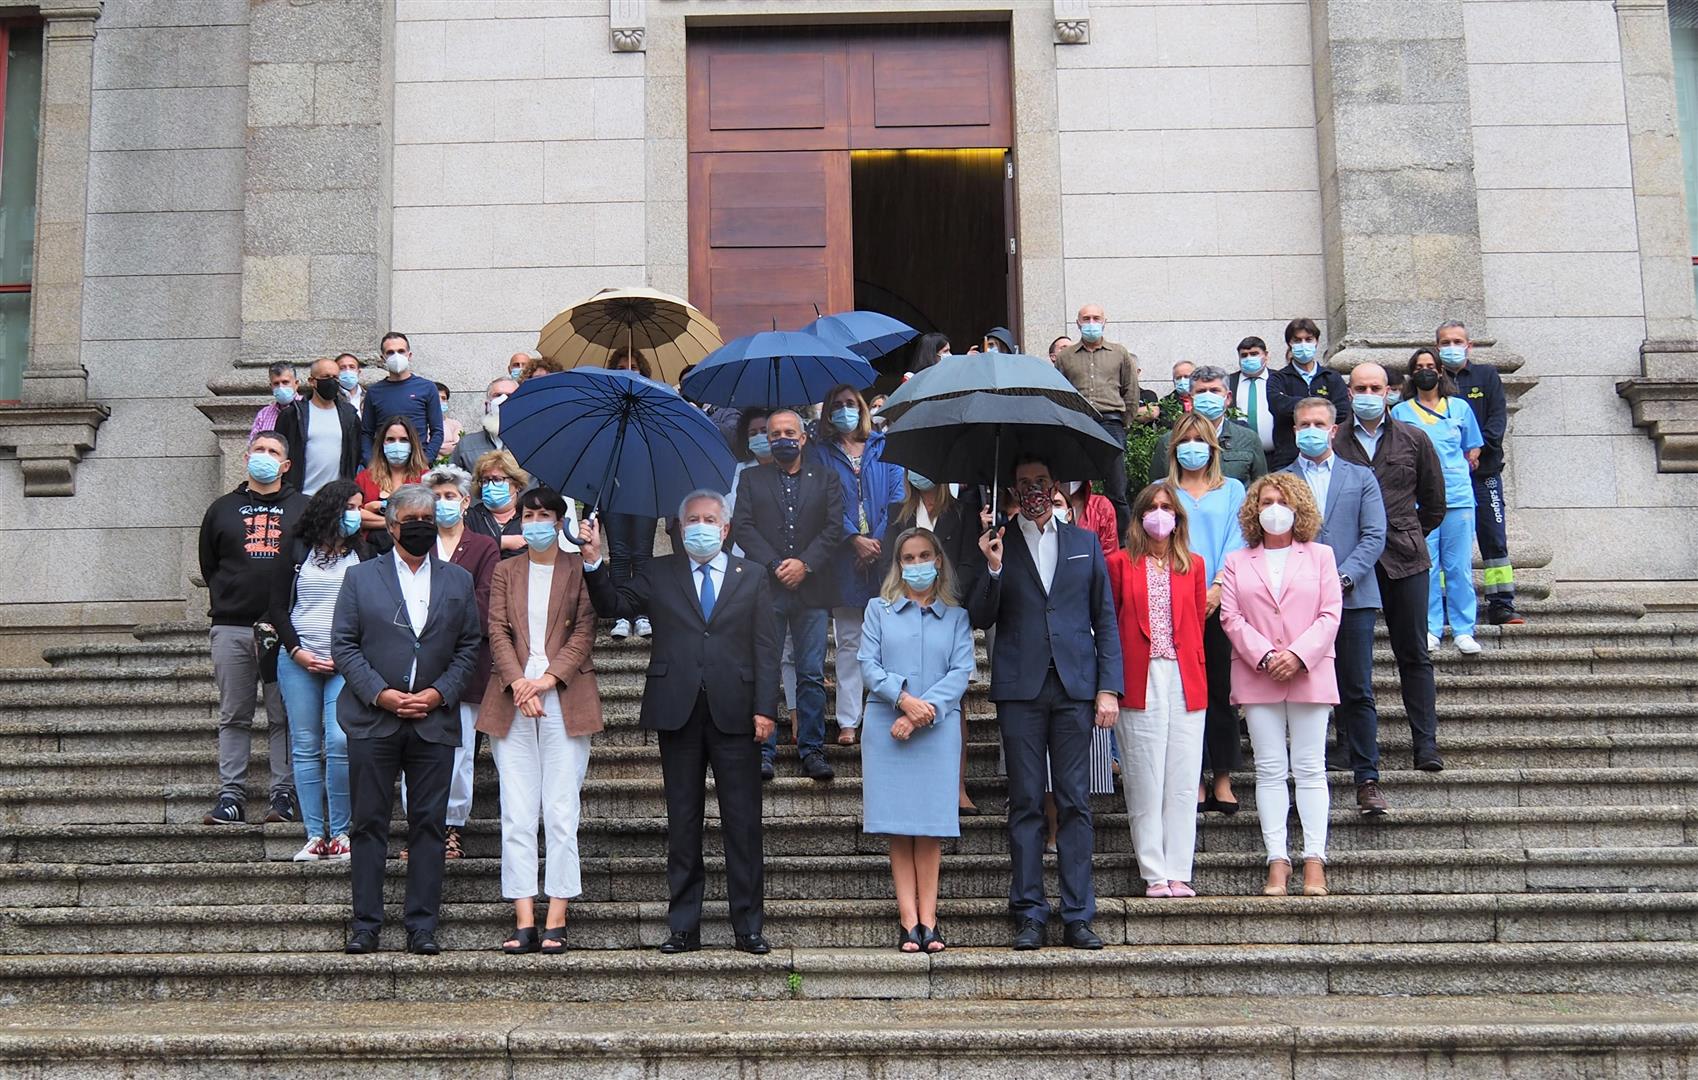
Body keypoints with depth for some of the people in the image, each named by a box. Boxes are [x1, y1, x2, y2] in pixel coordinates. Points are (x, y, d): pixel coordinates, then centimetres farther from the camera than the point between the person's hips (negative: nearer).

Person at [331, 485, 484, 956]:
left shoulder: (458, 581, 12)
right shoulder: (360, 577, 7)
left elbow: (470, 646, 9)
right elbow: (343, 644, 2)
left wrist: (440, 693, -6)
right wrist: (380, 693, -10)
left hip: (434, 721, 1)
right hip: (373, 719, -1)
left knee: (429, 824, 1)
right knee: (369, 824, 2)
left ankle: (422, 925, 7)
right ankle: (366, 923, 10)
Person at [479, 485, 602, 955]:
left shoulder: (579, 571, 7)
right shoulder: (506, 572, 15)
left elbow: (584, 632, -1)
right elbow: (498, 632, 6)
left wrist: (546, 679, -12)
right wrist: (518, 685, -10)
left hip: (564, 700, -3)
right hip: (512, 701, 3)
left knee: (561, 813, -4)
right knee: (516, 815, -1)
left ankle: (556, 922, -1)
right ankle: (524, 922, 1)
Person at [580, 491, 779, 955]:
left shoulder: (752, 577, 10)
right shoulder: (660, 574, 12)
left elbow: (765, 647, 5)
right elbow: (610, 605, 4)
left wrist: (765, 708, -5)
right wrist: (593, 561, -12)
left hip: (734, 712, -1)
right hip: (679, 712, 1)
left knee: (742, 822, 0)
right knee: (682, 822, 6)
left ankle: (748, 926, 6)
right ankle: (683, 926, 12)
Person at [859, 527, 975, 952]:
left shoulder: (956, 616, 11)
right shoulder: (879, 610, 12)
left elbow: (962, 671, 0)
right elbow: (868, 663, 1)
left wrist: (923, 712, -12)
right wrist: (904, 699, -15)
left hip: (938, 728, 0)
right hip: (886, 728, 0)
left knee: (930, 827, -2)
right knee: (898, 828, -2)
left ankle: (928, 921, 0)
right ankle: (909, 922, -2)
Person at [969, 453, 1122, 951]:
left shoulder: (1084, 543, 13)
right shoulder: (998, 544, 9)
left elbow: (1105, 620, 12)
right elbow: (980, 619, 4)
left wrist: (1109, 687, 2)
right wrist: (993, 569, -13)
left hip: (1075, 686, 1)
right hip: (1020, 689, -1)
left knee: (1076, 802, 1)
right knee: (1025, 803, 1)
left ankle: (1078, 915, 6)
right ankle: (1029, 914, 7)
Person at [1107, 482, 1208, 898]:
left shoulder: (1193, 565, 13)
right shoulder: (1121, 563, 5)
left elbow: (1197, 624, 15)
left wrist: (1194, 672, 6)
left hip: (1185, 681, 3)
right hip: (1139, 683, -2)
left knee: (1182, 783, 2)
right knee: (1145, 783, -2)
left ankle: (1178, 873, 6)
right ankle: (1155, 875, 4)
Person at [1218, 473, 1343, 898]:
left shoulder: (1320, 556, 10)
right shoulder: (1237, 562, 11)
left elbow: (1330, 615, 2)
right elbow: (1231, 617, 2)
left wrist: (1298, 655, -12)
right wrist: (1264, 656, -12)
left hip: (1309, 674, -1)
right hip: (1257, 676, 1)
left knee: (1310, 768, -1)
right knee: (1270, 770, 0)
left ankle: (1314, 861, 0)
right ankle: (1277, 861, 1)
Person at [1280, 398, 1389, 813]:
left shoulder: (1361, 477, 12)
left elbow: (1374, 536, 3)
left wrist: (1343, 577, -11)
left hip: (1352, 597, 0)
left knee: (1358, 694, 0)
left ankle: (1367, 780, 5)